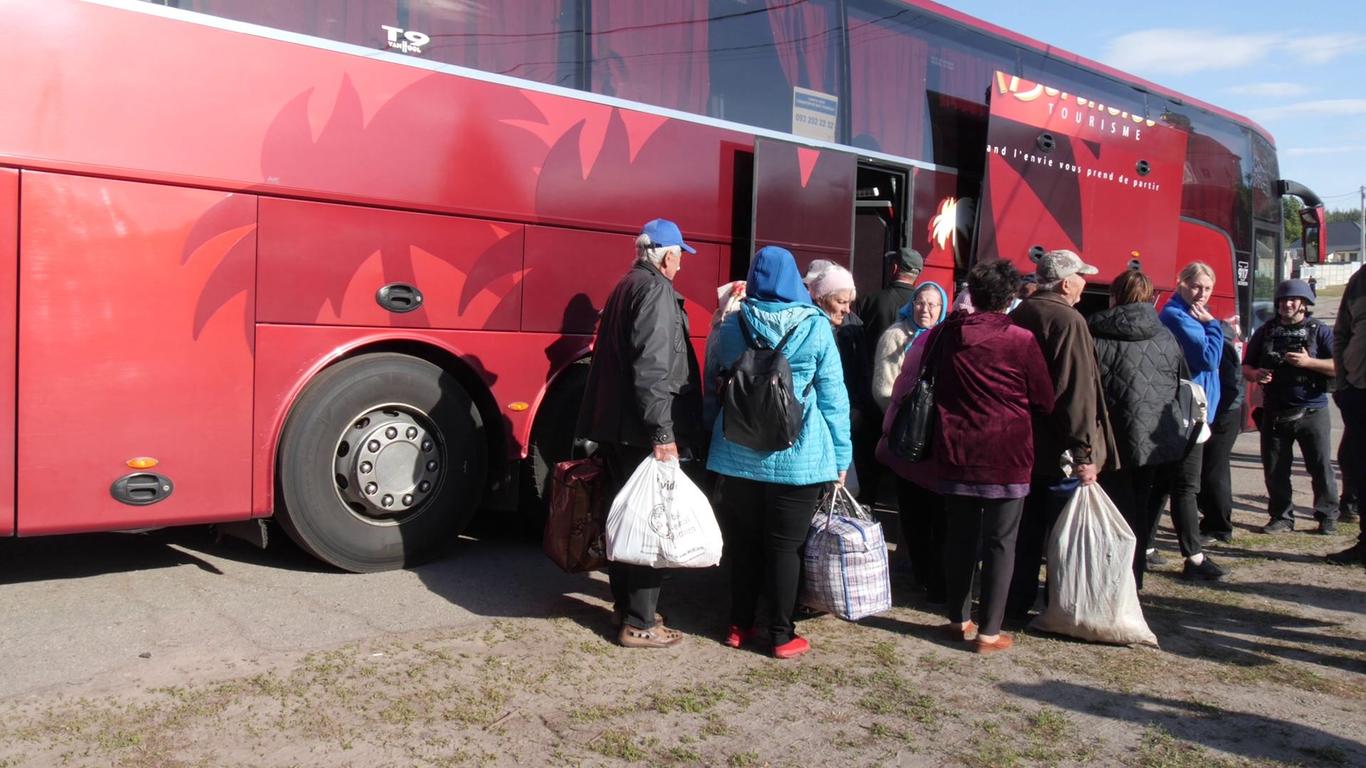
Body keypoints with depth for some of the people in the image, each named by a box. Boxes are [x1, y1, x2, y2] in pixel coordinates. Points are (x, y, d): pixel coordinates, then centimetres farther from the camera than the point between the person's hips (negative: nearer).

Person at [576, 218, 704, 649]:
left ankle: (627, 607, 29)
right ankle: (639, 624, 4)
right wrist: (663, 432, -24)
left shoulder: (625, 287, 17)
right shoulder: (657, 290, -12)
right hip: (643, 433, -10)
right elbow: (653, 367, -22)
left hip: (615, 427, 10)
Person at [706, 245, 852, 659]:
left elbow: (713, 387, 10)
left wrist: (713, 438, 21)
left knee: (742, 541, 12)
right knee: (784, 546, 5)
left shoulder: (732, 325, 3)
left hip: (739, 453, 3)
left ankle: (740, 625, 22)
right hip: (797, 456, -2)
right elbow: (833, 396, -4)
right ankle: (781, 636, 12)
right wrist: (840, 455, 2)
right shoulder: (816, 328, -5)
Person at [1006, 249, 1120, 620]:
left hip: (1021, 446, 7)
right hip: (1060, 451, -7)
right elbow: (1077, 393, -22)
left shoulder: (1017, 317, 8)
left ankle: (1017, 603, 22)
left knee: (1025, 531, 15)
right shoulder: (1069, 321, -17)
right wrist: (1085, 452, -21)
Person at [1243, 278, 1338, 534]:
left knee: (1321, 466, 2)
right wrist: (1255, 374, -7)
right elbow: (1246, 367, 14)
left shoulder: (1320, 331, 1)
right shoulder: (1265, 332, 10)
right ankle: (1281, 517, 18)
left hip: (1311, 412, -3)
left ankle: (1328, 516, 14)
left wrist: (1309, 362, -19)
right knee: (1275, 469, 7)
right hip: (1274, 414, 3)